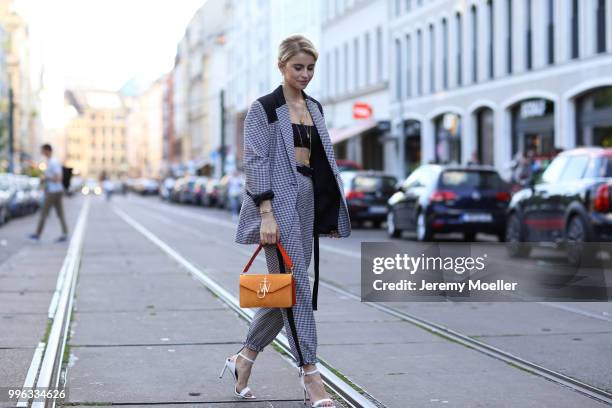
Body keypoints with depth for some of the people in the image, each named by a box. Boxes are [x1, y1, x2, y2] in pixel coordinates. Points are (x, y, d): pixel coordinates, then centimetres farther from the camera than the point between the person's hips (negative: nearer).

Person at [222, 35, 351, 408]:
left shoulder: (315, 108, 16)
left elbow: (326, 159, 18)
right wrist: (266, 213, -18)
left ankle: (245, 357, 24)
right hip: (279, 201, -7)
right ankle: (310, 373, -5)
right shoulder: (264, 109, -4)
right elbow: (255, 162, -10)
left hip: (308, 201, 7)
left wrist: (333, 213, 13)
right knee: (295, 284, -8)